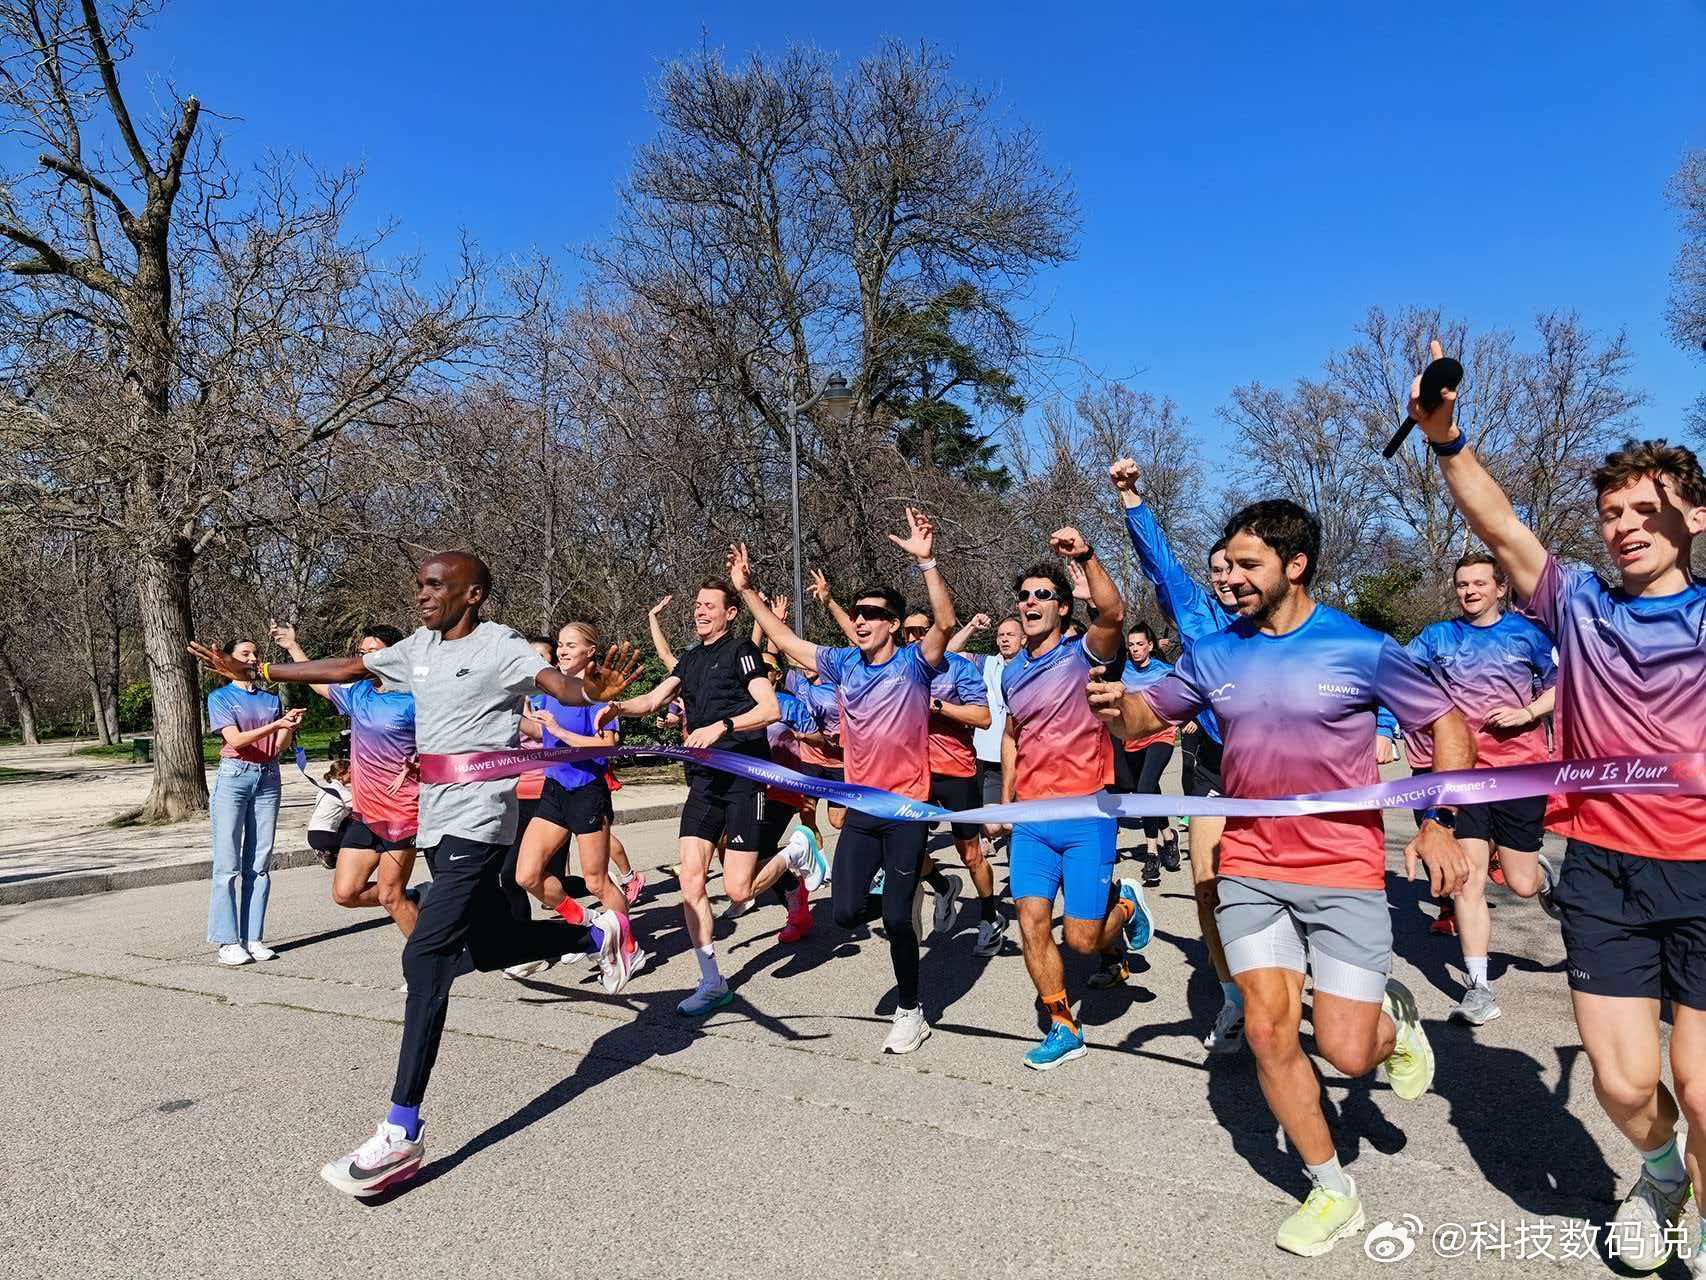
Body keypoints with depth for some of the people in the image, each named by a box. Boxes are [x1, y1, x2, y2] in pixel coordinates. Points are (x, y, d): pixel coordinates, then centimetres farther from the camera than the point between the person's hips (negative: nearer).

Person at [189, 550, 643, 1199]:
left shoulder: (499, 646, -11)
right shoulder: (419, 647, 12)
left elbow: (558, 683, -27)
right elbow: (347, 667, 22)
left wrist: (595, 690, -50)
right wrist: (254, 670, 23)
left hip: (477, 823, -8)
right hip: (434, 823, 8)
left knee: (425, 956, -17)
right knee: (493, 948, 17)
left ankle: (402, 1132, -15)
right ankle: (600, 932, 42)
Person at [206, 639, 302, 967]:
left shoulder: (272, 699, 15)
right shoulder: (220, 697, 3)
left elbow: (279, 747, 9)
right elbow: (236, 740, -10)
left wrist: (290, 725, -10)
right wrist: (275, 724, -21)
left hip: (268, 780, 4)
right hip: (234, 777, -4)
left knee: (259, 864, 4)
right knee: (228, 864, -4)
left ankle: (253, 938, 7)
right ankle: (227, 942, -1)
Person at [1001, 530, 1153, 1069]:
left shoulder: (1083, 655, -8)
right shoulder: (1012, 672, 9)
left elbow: (1113, 614, -31)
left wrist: (1087, 557, -43)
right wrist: (1005, 801, 21)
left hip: (1087, 814, -5)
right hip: (1031, 820, 5)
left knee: (1081, 939, -2)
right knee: (1031, 921, -3)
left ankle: (1124, 905, 32)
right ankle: (1063, 1029, 14)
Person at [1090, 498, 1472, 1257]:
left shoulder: (1362, 649, -8)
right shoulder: (1213, 654, 2)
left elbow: (1447, 724, 1)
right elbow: (1149, 716, 10)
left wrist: (1440, 823, -11)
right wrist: (1120, 708, -14)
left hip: (1345, 873, -3)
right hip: (1250, 869, 3)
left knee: (1347, 1051, -4)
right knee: (1268, 1030, -3)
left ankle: (1392, 1014, 34)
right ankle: (1333, 1191, 20)